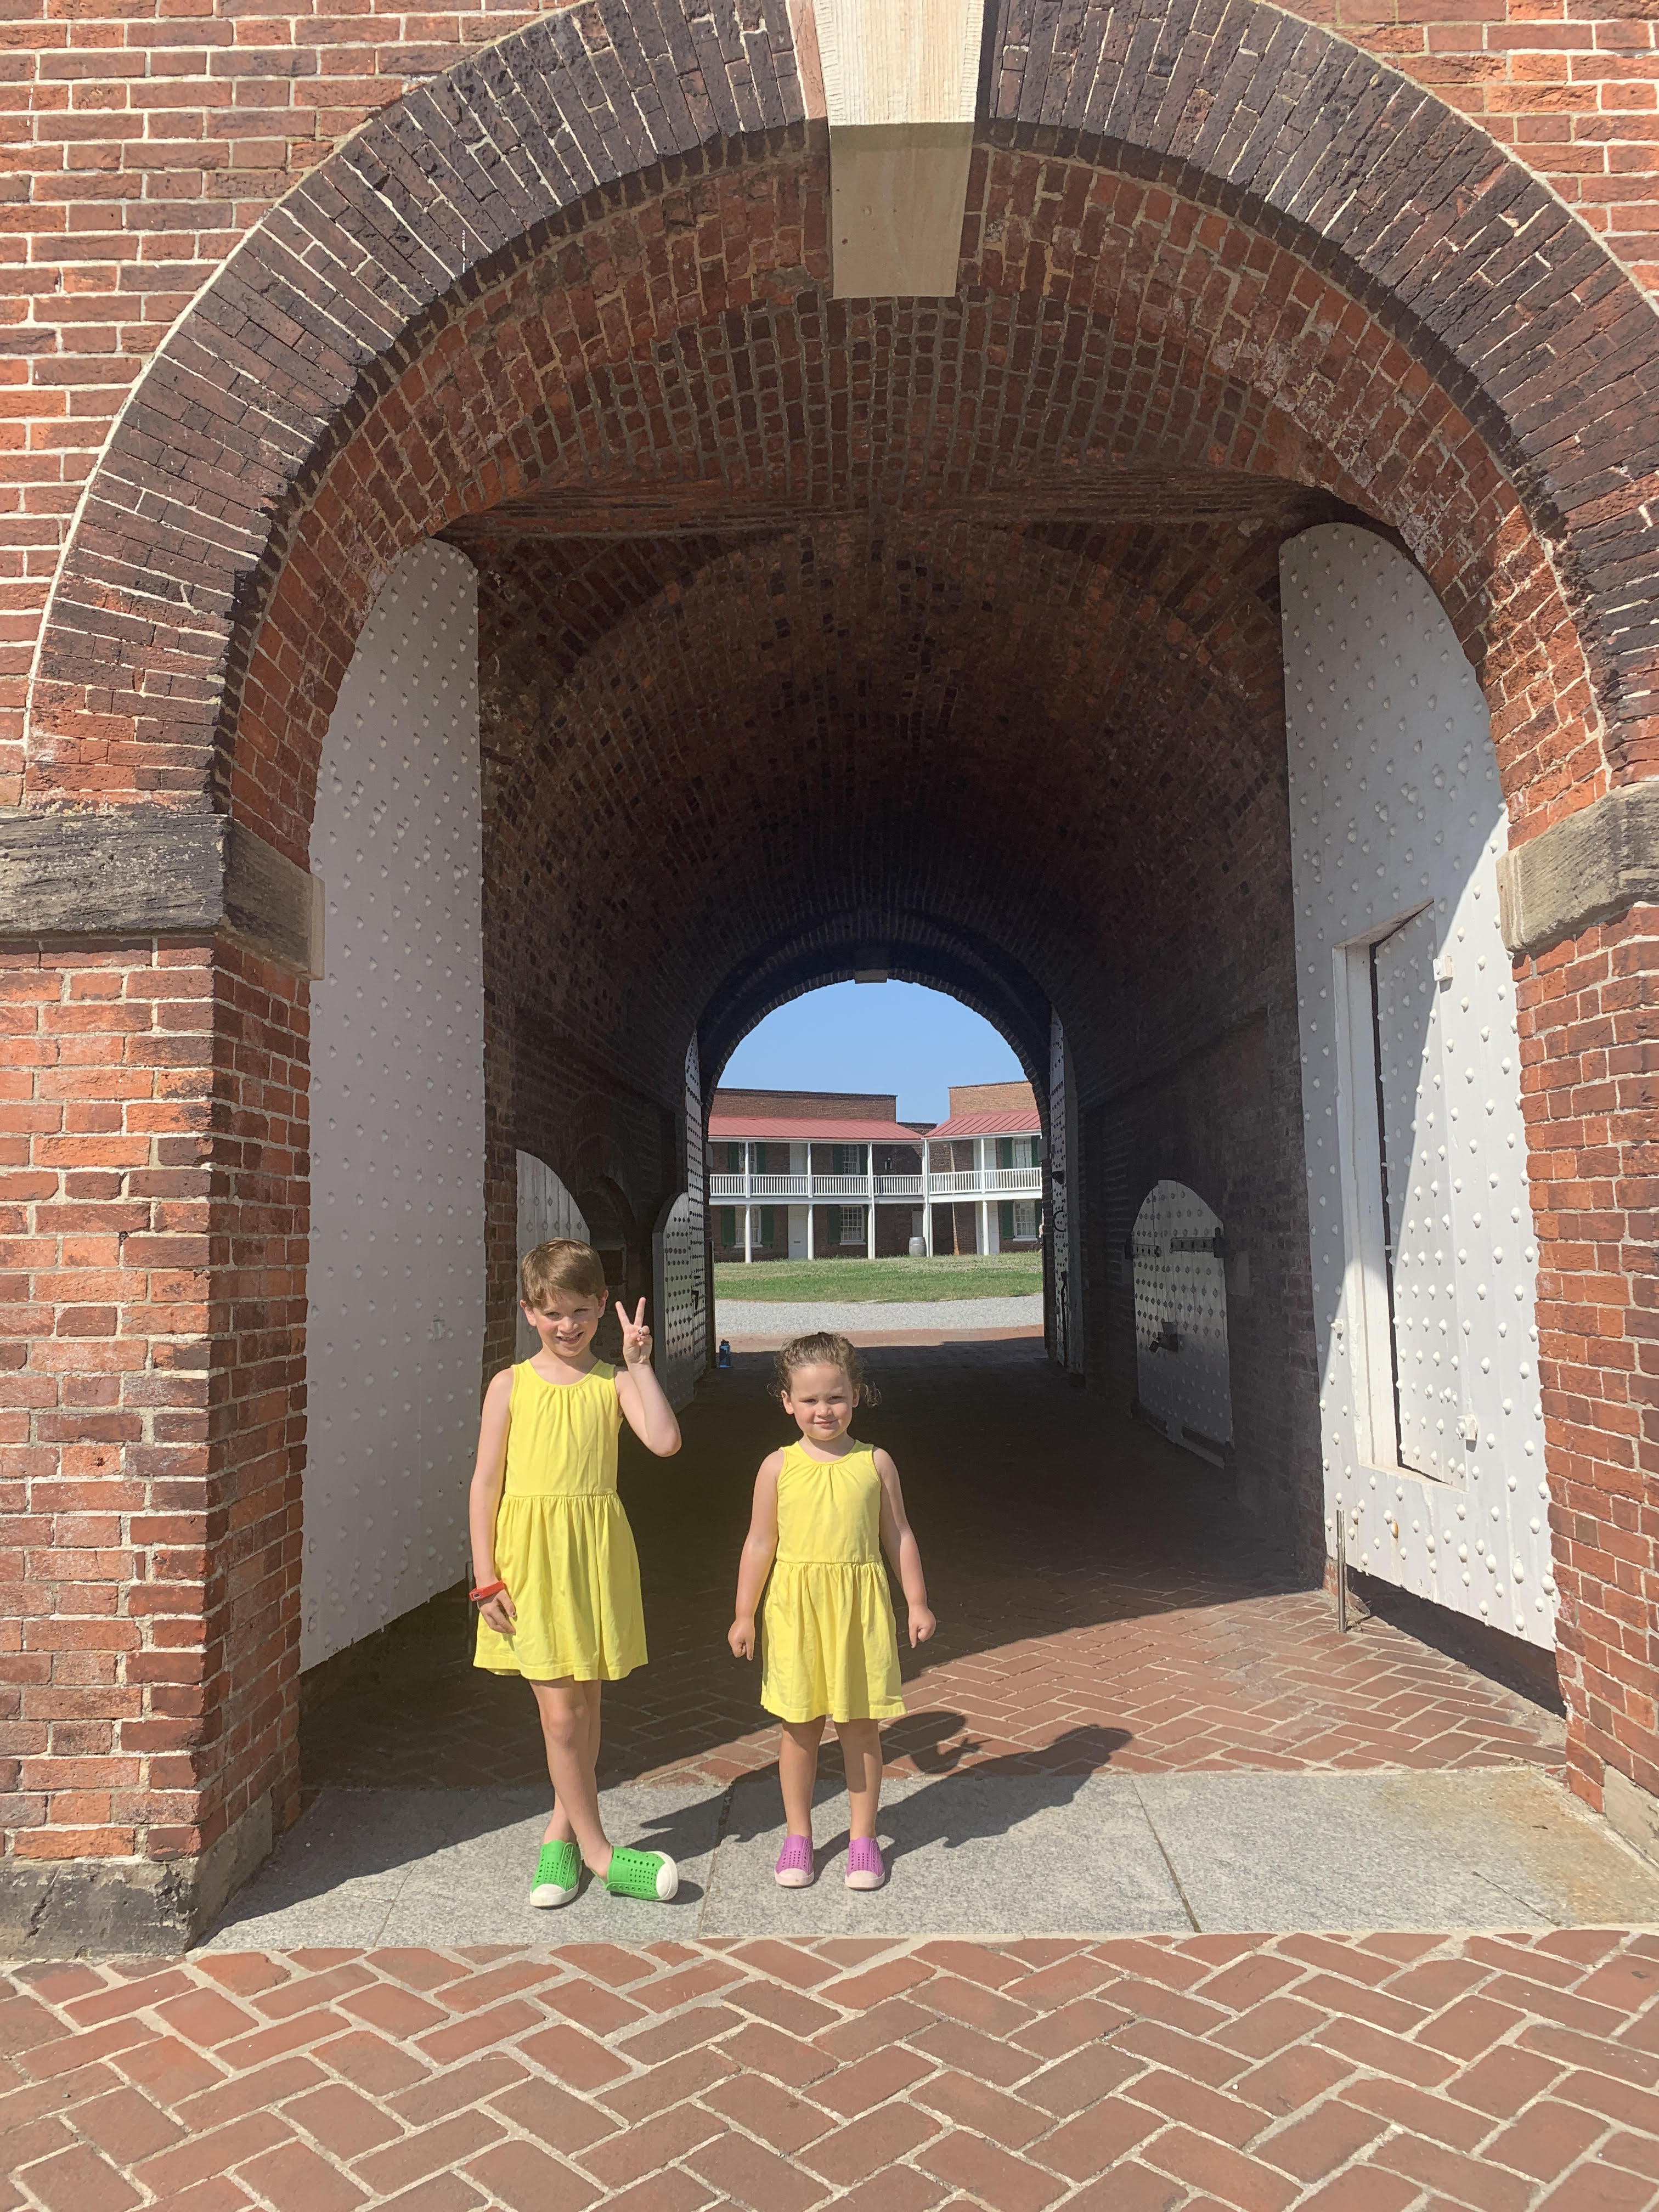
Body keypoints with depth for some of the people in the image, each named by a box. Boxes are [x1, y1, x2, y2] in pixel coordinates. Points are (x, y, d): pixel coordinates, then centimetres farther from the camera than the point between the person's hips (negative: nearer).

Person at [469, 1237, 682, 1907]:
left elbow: (665, 1442, -15)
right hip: (530, 1555, -1)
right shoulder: (510, 1386, -1)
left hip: (595, 1553, 2)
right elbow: (486, 1483, 0)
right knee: (560, 1711, -1)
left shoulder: (613, 1382, 1)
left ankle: (563, 1829, 34)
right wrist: (486, 1578, -3)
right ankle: (597, 1850, 15)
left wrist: (640, 1363, -14)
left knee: (584, 1703, 14)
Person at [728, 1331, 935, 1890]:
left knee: (860, 1726, 9)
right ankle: (797, 1836, 26)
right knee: (799, 1728, 10)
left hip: (860, 1607, 0)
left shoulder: (875, 1463, -1)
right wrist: (745, 1613, 2)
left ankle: (863, 1838, 24)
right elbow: (760, 1543, 2)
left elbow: (898, 1536, 6)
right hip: (796, 1607, 0)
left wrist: (917, 1602, 4)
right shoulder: (778, 1467, -2)